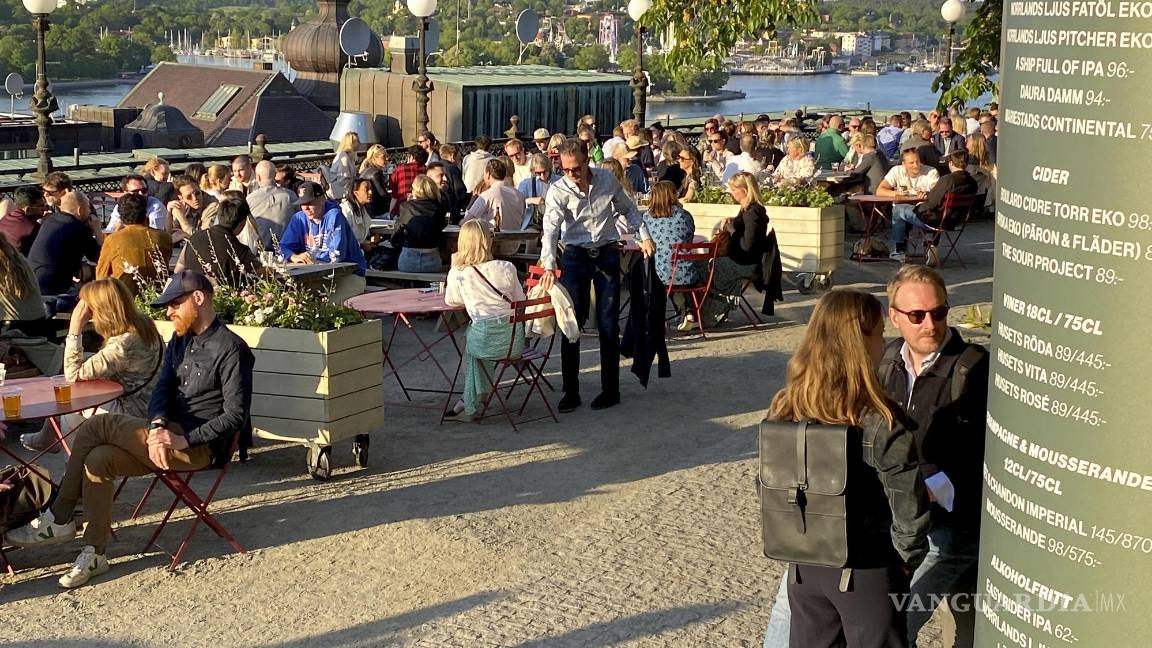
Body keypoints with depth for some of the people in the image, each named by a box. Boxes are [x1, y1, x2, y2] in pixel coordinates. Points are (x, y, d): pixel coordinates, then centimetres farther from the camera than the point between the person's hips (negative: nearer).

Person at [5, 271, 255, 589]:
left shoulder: (231, 349, -11)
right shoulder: (180, 342, 16)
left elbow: (235, 416, -16)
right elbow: (162, 389, 8)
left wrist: (183, 440, -24)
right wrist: (157, 427, -15)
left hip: (201, 444, -8)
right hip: (170, 436, 8)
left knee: (96, 427, -20)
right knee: (98, 460, -18)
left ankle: (59, 520, -7)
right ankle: (94, 554, -12)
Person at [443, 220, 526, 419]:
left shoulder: (457, 274, -4)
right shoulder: (506, 268, -3)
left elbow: (451, 301, 16)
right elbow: (521, 300, 8)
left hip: (486, 342, -1)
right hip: (515, 340, 2)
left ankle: (472, 403, 41)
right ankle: (470, 401, 40)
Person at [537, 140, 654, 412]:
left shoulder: (608, 180, -5)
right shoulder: (558, 191, -12)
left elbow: (628, 209, 12)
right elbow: (550, 230, -23)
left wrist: (644, 236, 4)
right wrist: (548, 267, -36)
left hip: (607, 254, 1)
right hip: (575, 256, -1)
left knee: (608, 324, 3)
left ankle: (610, 390, 13)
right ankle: (571, 392, 8)